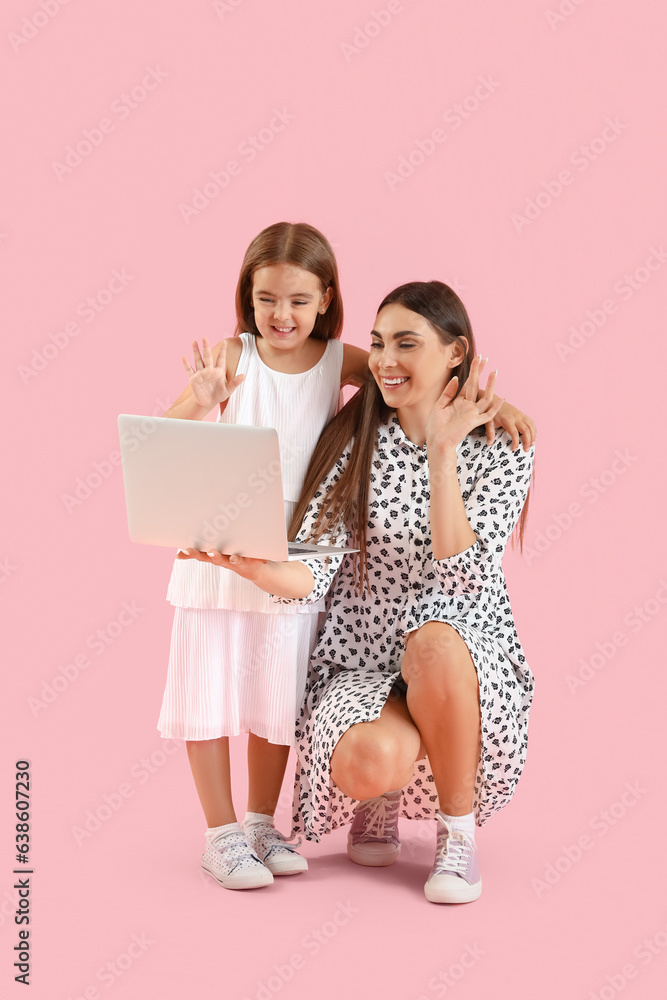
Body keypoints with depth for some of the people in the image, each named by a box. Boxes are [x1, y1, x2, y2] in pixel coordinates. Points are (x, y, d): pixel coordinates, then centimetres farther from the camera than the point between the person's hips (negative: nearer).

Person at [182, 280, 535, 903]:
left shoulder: (501, 449, -4)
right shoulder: (352, 439, -1)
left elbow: (460, 577, -18)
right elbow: (310, 571, -12)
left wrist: (442, 452, -19)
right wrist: (253, 566, -33)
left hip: (462, 666, -1)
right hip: (361, 664, 1)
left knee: (433, 642, -38)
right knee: (369, 760, -32)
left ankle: (456, 833, -12)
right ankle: (382, 795, 10)